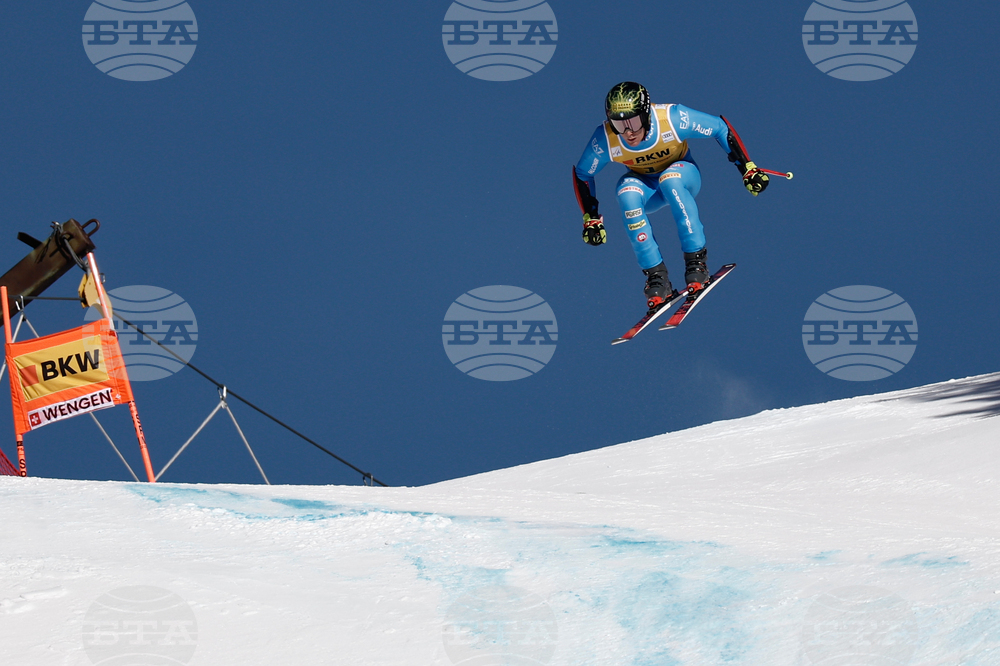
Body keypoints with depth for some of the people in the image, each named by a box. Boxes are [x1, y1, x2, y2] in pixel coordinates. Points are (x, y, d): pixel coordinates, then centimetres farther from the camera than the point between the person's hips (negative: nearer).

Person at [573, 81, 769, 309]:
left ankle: (696, 260, -28)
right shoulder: (605, 140, -26)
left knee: (669, 179, -36)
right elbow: (582, 173, -7)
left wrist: (747, 168, -17)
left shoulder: (673, 119, -31)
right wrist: (591, 218, -7)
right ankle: (656, 276, -26)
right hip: (646, 189, 2)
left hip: (684, 177, -2)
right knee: (627, 192, -32)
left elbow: (721, 127, -17)